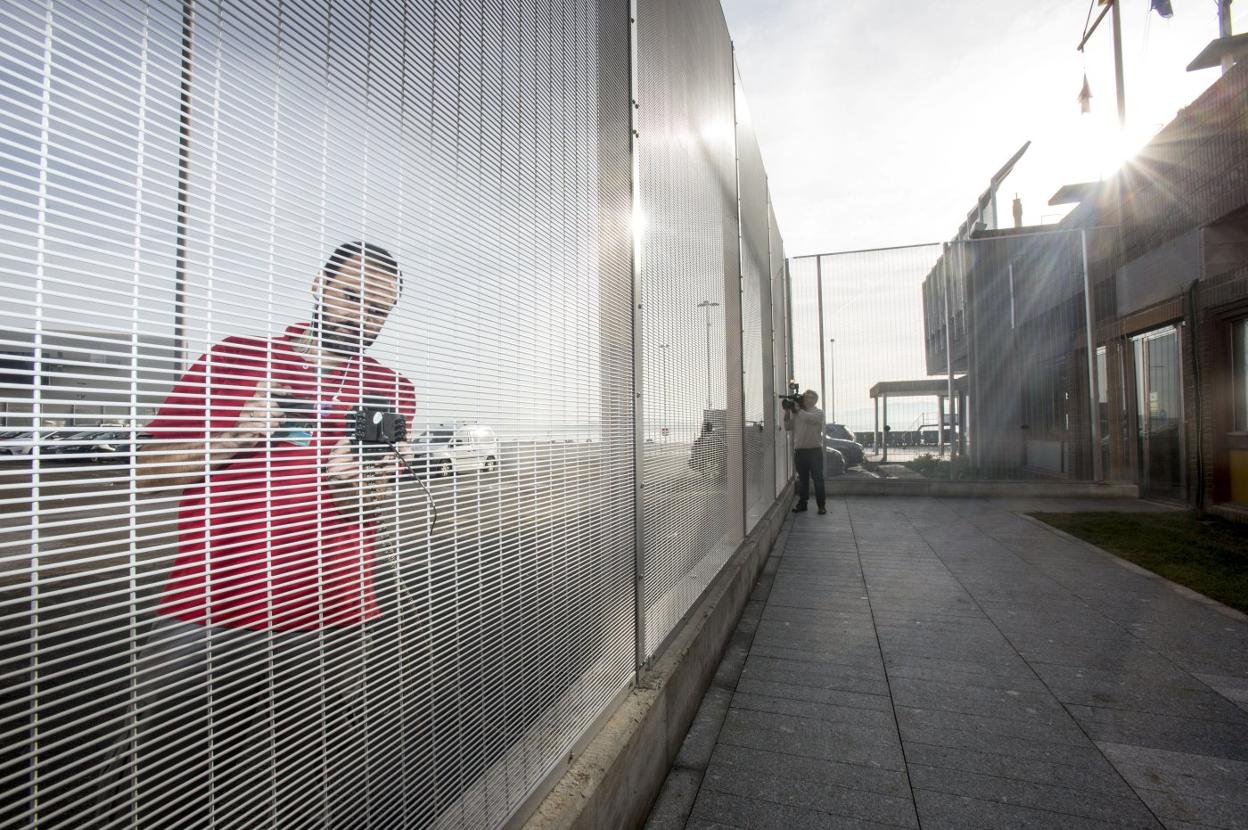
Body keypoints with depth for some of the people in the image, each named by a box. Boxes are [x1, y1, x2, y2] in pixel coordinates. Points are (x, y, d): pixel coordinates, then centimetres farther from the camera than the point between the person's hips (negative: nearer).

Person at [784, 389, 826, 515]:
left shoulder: (818, 412, 0)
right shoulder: (797, 412, 14)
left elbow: (809, 418, -21)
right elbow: (788, 427, 10)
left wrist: (797, 410, -14)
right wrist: (787, 412, 0)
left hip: (814, 450, -4)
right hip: (799, 451, 4)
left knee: (818, 479, 0)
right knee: (802, 479, 10)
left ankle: (821, 505, 7)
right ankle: (802, 503, 17)